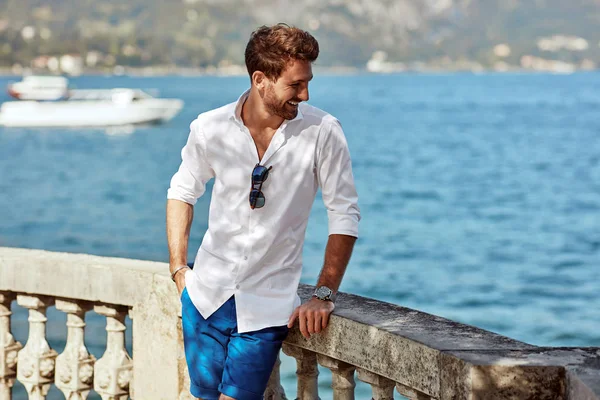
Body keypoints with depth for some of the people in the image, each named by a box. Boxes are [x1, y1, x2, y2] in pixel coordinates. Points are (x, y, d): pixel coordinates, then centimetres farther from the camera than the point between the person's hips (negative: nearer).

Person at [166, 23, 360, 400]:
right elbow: (182, 193, 11)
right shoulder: (209, 128, -6)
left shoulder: (323, 132, -12)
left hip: (267, 306, -2)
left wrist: (324, 295, -11)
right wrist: (178, 269, 4)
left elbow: (345, 214, -6)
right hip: (206, 294, 2)